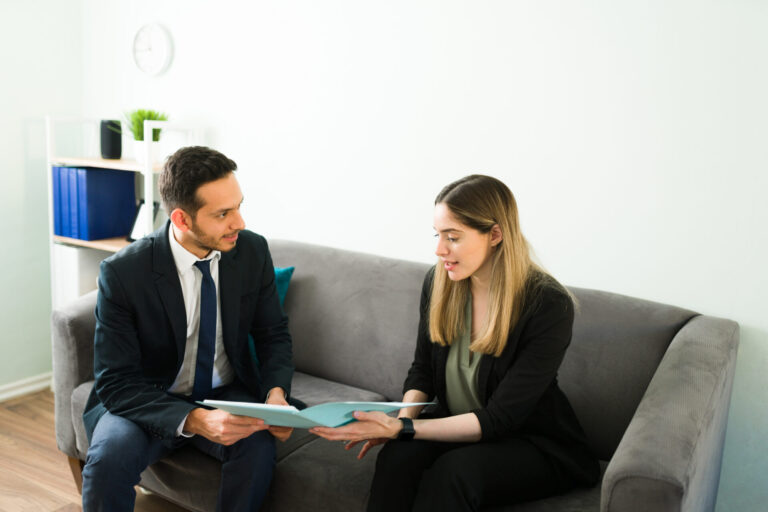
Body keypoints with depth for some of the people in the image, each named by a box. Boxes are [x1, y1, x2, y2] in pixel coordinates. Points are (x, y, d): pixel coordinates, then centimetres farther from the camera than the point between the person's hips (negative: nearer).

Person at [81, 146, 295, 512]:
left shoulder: (253, 251, -10)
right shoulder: (123, 273, -20)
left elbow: (273, 334, 2)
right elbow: (115, 382, -20)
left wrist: (276, 393, -19)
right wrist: (194, 420, -35)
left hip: (228, 395, 2)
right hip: (147, 401, -1)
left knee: (258, 446, -30)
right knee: (109, 457, -32)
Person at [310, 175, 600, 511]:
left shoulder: (550, 306, -22)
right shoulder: (438, 283, -5)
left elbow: (498, 419, -22)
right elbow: (422, 370, 8)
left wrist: (402, 429, -28)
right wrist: (403, 419, -13)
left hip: (537, 444, -3)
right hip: (457, 429, 4)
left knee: (453, 470, -34)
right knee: (398, 455, -29)